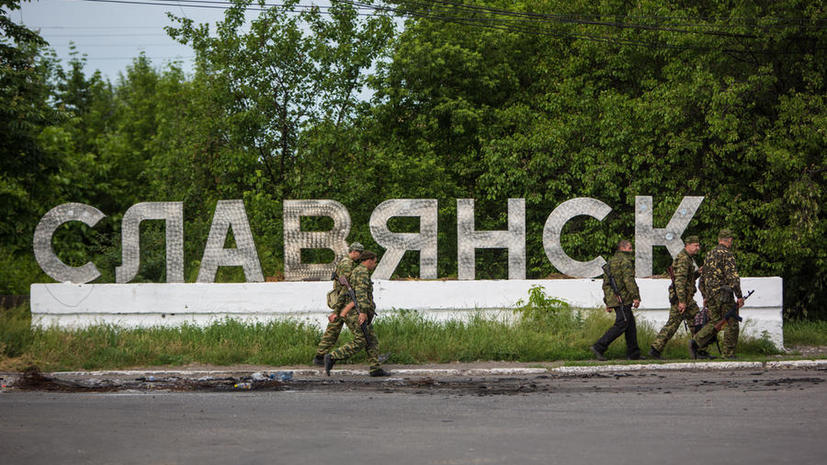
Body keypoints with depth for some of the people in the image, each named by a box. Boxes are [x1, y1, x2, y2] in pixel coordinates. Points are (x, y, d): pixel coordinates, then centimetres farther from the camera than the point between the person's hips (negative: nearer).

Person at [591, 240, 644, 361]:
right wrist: (636, 297, -22)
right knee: (621, 325, -9)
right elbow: (629, 280, -21)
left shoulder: (611, 262, 19)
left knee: (631, 324, 13)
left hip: (613, 298, 10)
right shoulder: (625, 261, -9)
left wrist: (607, 301, 22)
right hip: (623, 299, -10)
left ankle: (633, 354, 12)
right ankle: (599, 347, -15)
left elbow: (606, 283, 21)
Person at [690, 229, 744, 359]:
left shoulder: (709, 254, 15)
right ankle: (728, 353, 3)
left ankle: (696, 342, -7)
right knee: (731, 324, 3)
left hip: (710, 295, 7)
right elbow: (733, 276, -17)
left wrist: (705, 297, 26)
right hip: (724, 294, -7)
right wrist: (739, 296, -14)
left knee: (714, 322, 12)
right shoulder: (727, 254, -9)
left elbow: (703, 276, 20)